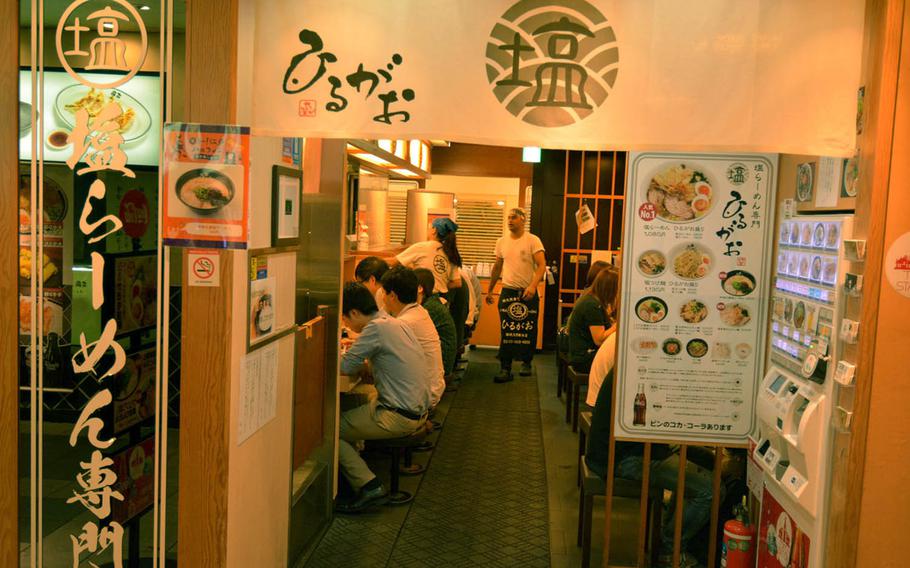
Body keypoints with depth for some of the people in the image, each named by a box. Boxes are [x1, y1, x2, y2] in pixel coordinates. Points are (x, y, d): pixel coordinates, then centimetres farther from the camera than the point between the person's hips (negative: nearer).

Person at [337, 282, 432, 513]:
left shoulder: (376, 328, -16)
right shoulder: (397, 323, 11)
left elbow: (345, 367, -13)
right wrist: (358, 346, 16)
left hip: (398, 417, -10)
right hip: (418, 411, 10)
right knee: (349, 414, 23)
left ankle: (368, 486, -6)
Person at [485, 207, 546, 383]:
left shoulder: (533, 241, -5)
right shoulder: (502, 242, 9)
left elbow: (542, 265, -13)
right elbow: (497, 267, 18)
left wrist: (533, 286, -27)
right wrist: (489, 290, 19)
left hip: (528, 293, -3)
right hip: (508, 291, 3)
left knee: (528, 331, 7)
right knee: (506, 331, -3)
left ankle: (526, 363, 25)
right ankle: (505, 368, -1)